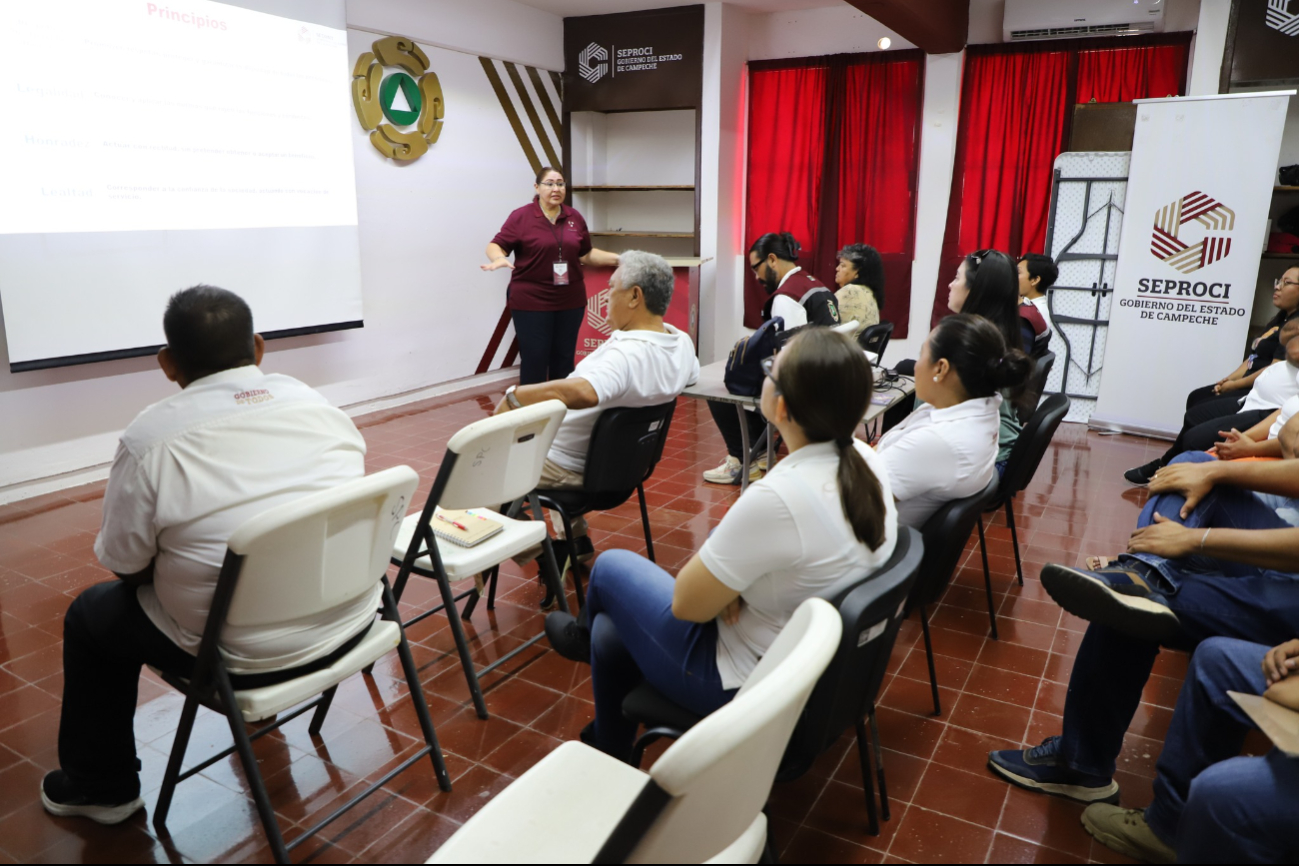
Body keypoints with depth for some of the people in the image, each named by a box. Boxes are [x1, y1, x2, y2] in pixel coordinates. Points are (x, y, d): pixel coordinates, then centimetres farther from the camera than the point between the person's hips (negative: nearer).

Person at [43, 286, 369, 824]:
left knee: (91, 613, 20)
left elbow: (125, 566, -7)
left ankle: (101, 787, 35)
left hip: (245, 657, -5)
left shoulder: (150, 439, -16)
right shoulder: (319, 405, -3)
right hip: (352, 624, 5)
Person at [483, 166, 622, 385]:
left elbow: (586, 254, 16)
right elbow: (495, 246, -7)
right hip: (531, 301, -4)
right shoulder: (521, 217, -5)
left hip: (570, 301, 4)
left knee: (564, 359, 10)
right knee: (534, 360, -1)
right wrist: (499, 258, -30)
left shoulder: (575, 218, 9)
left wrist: (620, 259, 7)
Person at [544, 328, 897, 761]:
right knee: (611, 635, 21)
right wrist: (729, 577, -8)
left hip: (749, 685, -7)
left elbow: (687, 604, -22)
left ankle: (586, 634, 47)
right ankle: (610, 749, 45)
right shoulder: (866, 461, -9)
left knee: (611, 567, 12)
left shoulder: (777, 497, -36)